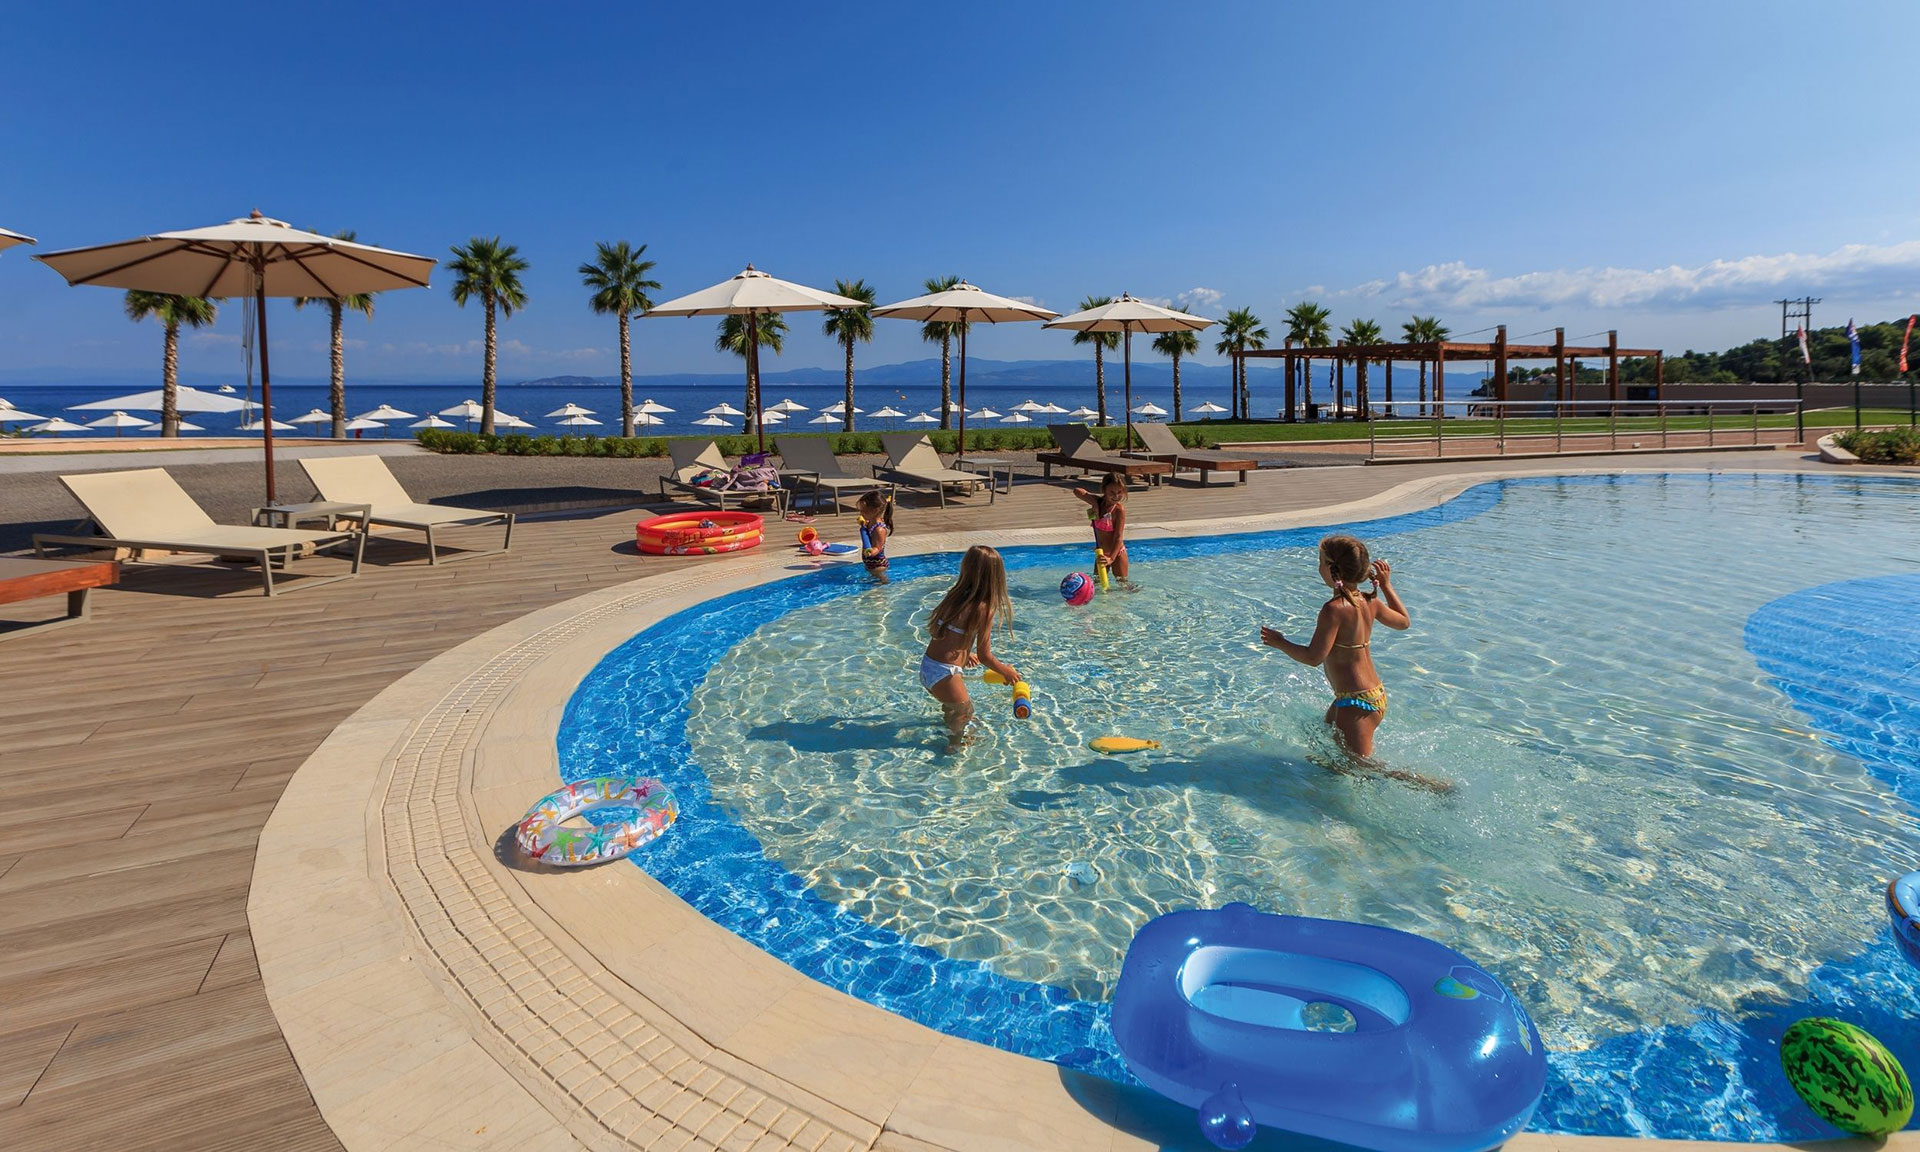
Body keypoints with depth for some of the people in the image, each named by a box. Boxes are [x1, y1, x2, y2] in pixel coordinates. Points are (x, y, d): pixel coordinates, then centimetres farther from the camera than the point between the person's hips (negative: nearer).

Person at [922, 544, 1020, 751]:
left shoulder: (954, 595, 4)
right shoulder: (983, 609, -16)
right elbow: (985, 656, -11)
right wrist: (1007, 672, 8)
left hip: (926, 666, 7)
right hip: (944, 673, -7)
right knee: (964, 710, 24)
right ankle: (954, 745, 42)